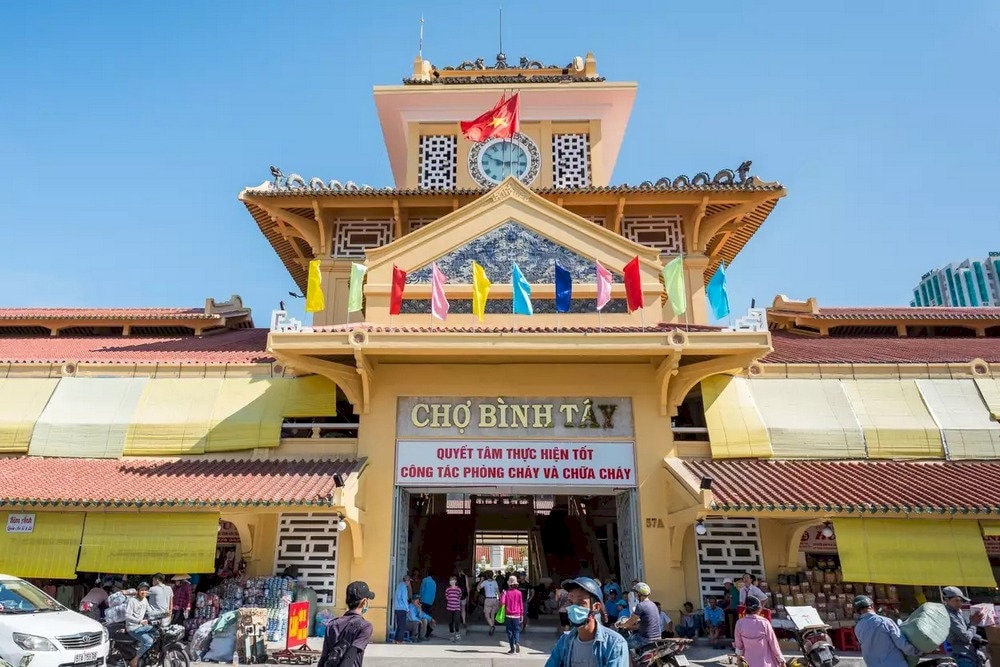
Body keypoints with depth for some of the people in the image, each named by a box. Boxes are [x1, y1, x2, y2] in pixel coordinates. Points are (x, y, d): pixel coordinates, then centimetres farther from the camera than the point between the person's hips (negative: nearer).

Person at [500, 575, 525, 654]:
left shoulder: (506, 592, -6)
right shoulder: (519, 593, -2)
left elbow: (502, 602, -13)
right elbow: (521, 605, 3)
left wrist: (502, 595, 3)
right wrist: (522, 615, 11)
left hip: (509, 614, -1)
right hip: (517, 615, 1)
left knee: (510, 631, 7)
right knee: (516, 630, 8)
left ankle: (512, 648, 5)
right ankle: (517, 643, -18)